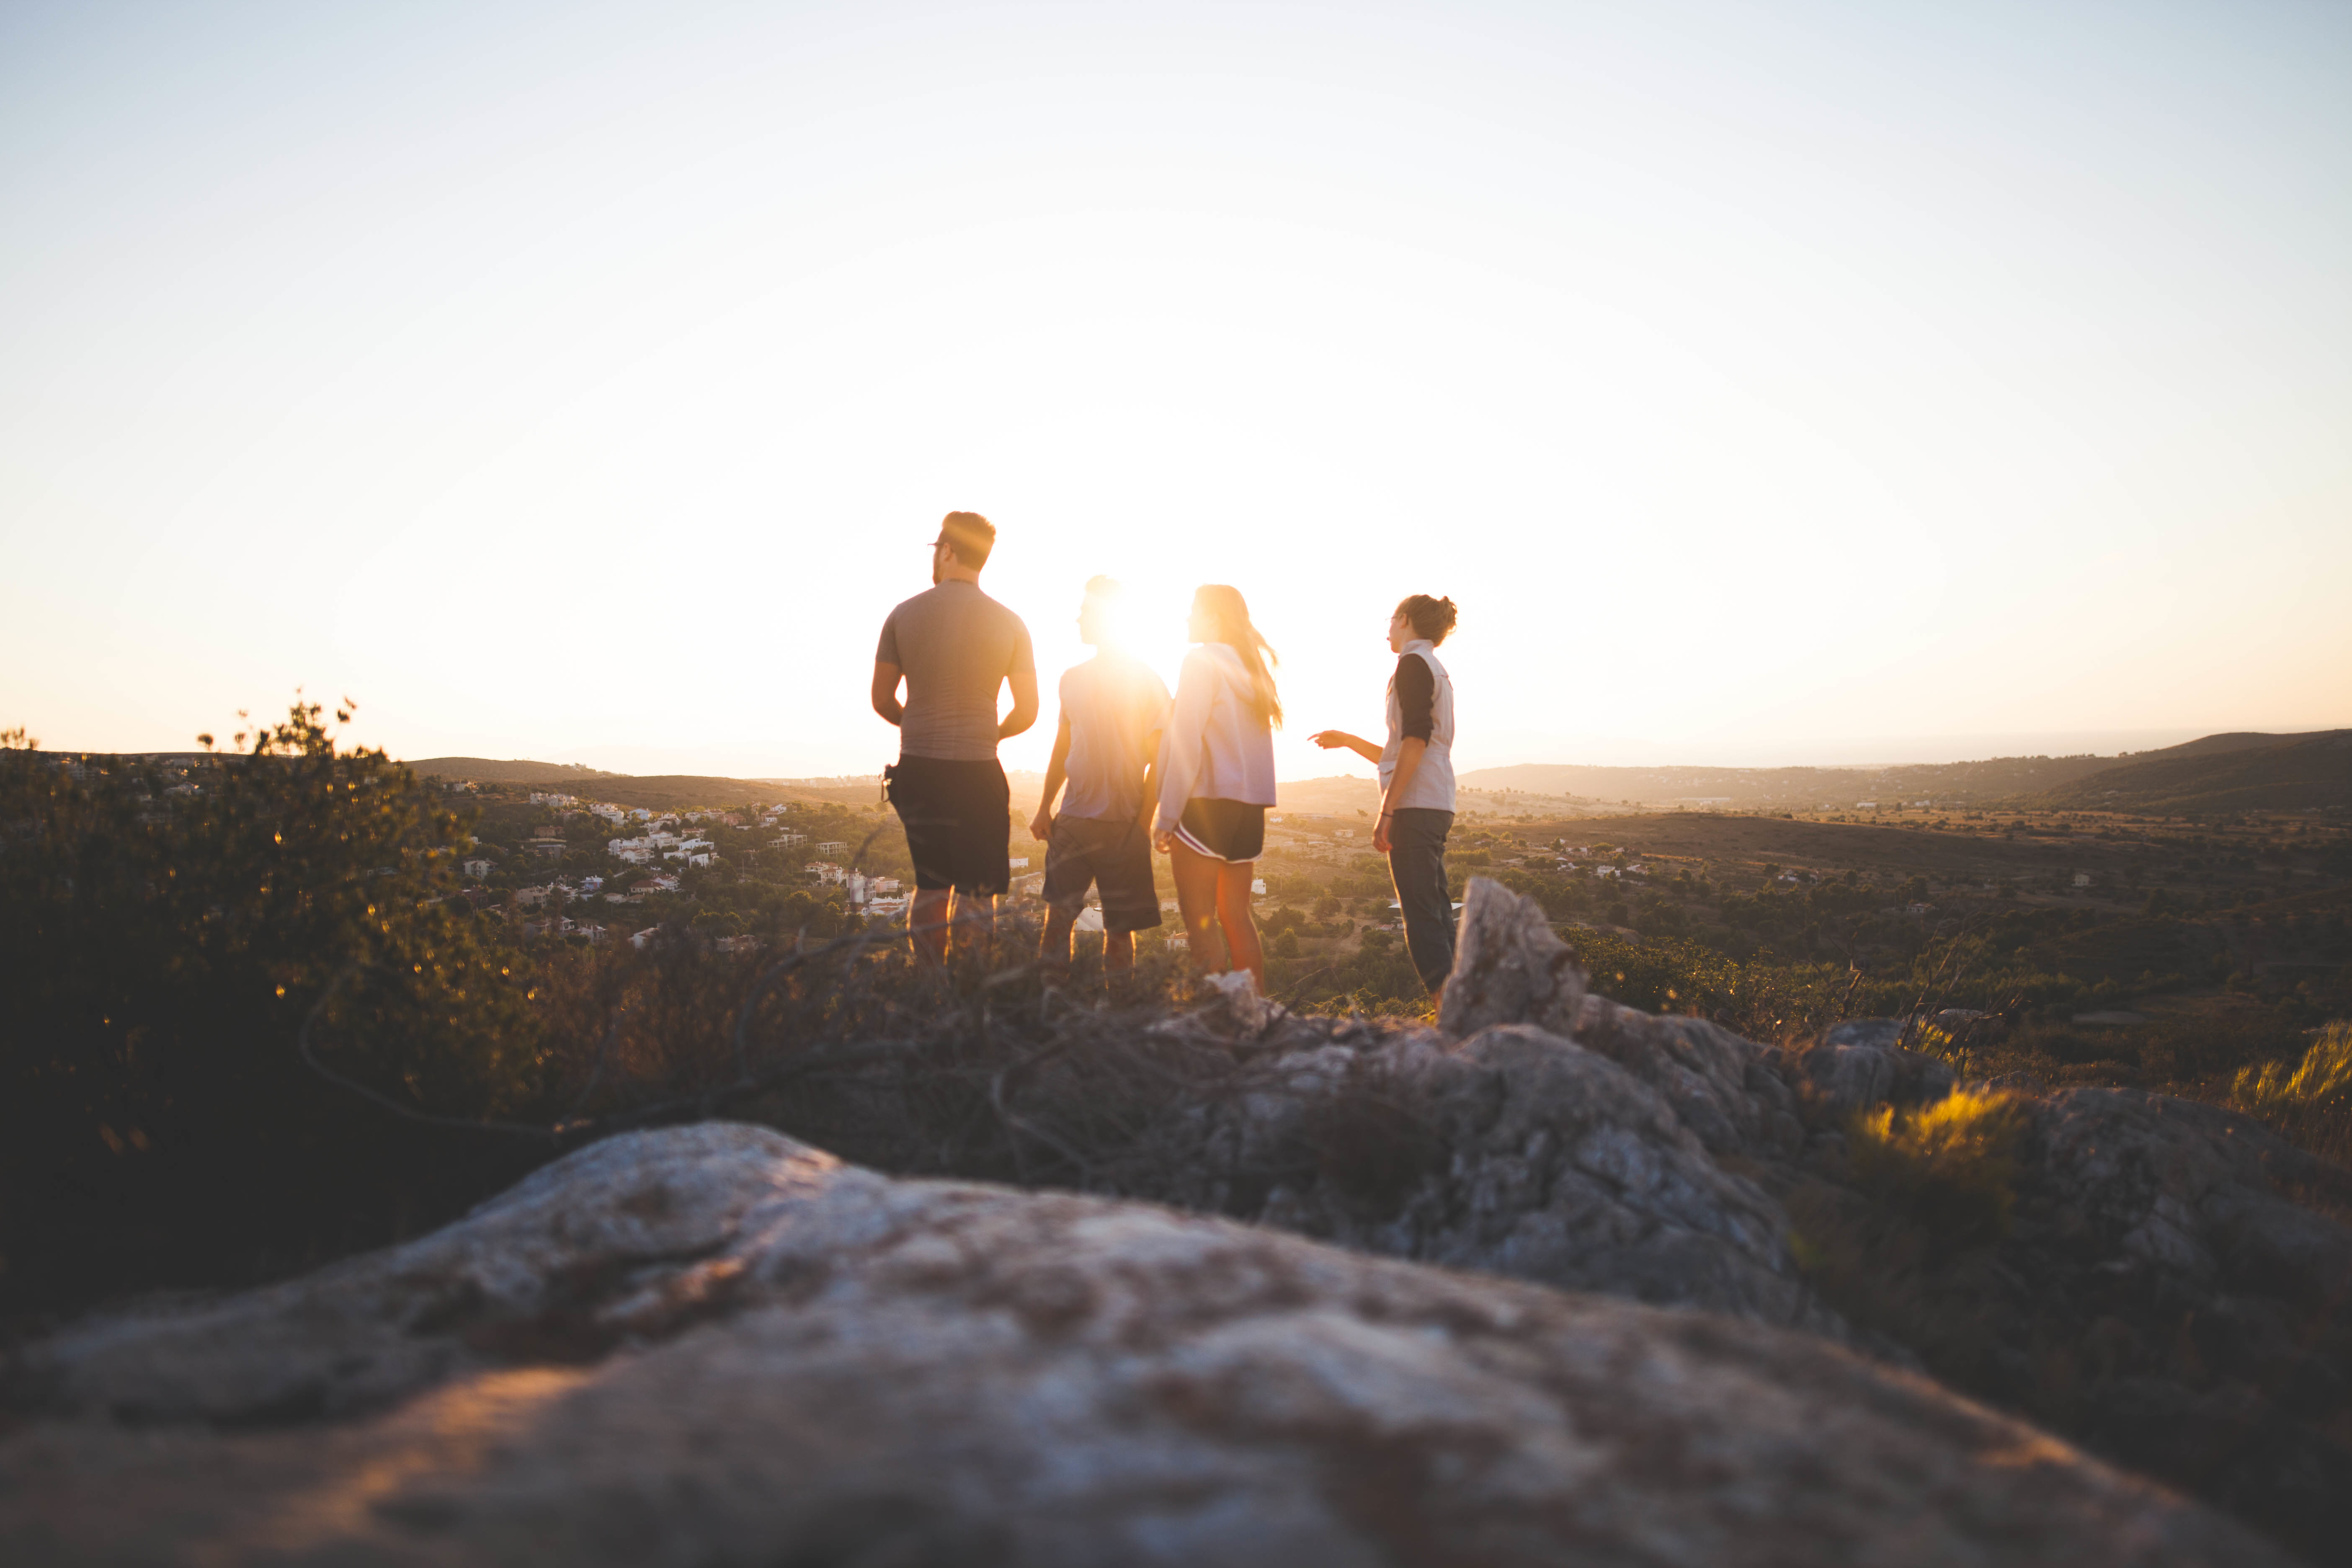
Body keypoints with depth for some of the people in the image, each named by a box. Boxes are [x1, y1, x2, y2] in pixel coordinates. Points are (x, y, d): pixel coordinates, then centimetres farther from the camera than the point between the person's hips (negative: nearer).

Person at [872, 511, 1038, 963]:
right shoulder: (1009, 624, 0)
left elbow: (882, 700, 7)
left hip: (917, 770, 2)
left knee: (930, 884, 15)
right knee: (978, 890, 4)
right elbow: (1027, 713, 1)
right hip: (978, 771, -2)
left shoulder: (904, 615, 2)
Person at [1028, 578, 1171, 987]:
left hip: (1124, 823, -4)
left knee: (1120, 927, 2)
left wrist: (1145, 817, -9)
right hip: (1072, 818, 5)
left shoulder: (1146, 682, -3)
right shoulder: (1073, 678, 12)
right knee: (1057, 914, 1)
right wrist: (1044, 808, 13)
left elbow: (1158, 759, -4)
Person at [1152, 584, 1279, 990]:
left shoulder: (1202, 661, -4)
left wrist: (1167, 815, -11)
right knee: (1236, 915, 12)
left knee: (1199, 919, -6)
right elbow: (1254, 746, 15)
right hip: (1250, 805, 8)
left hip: (1207, 802, -8)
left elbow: (1186, 743, -11)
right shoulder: (1251, 669, 17)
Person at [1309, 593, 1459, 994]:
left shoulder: (1413, 663, -5)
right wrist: (1346, 741, 30)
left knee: (1422, 913, -12)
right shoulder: (1437, 671, 24)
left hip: (1415, 806, -10)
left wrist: (1387, 812, -19)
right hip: (1437, 806, 10)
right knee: (1436, 912, 9)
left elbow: (1415, 741, -17)